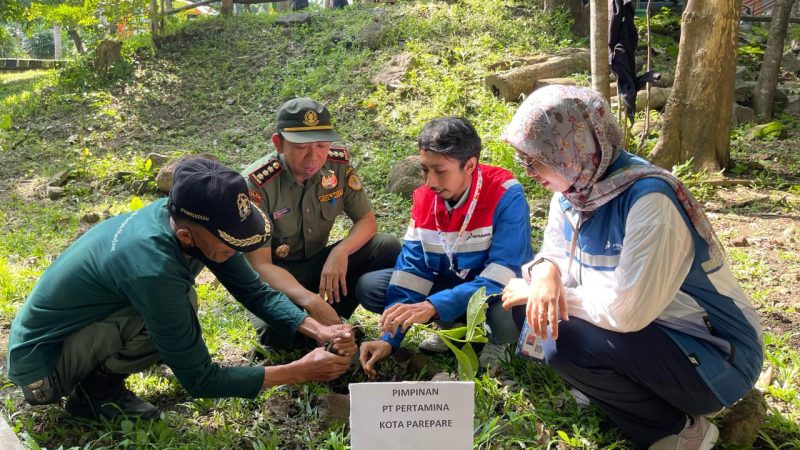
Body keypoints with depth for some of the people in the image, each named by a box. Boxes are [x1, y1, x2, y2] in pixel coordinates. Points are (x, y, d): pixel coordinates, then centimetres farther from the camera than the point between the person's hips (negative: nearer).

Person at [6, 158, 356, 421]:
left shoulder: (187, 219, -14)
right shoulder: (152, 267, -36)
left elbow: (255, 291, -5)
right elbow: (200, 380, -27)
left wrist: (320, 331, -18)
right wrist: (299, 372, -25)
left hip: (70, 329, 8)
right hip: (40, 363, -8)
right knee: (178, 306, -26)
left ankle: (98, 375, 8)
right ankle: (97, 390, -2)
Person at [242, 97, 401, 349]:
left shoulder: (337, 164, -12)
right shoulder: (257, 183, -24)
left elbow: (367, 220, -4)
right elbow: (259, 264, -26)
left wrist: (340, 252, -26)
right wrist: (309, 300, -42)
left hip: (318, 263, 4)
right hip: (275, 275, -4)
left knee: (389, 248, -18)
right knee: (276, 332, -35)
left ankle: (331, 316, -6)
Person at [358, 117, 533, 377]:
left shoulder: (506, 196, -27)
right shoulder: (424, 198, -12)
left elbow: (499, 276, -32)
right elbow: (413, 266, -12)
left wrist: (434, 306, -42)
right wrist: (390, 338, -20)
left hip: (499, 289, -5)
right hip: (449, 282, 5)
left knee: (508, 320, -40)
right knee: (369, 287, -10)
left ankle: (491, 337, -2)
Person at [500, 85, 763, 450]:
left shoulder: (650, 199, -29)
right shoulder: (574, 187, -4)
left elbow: (626, 311, -32)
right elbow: (554, 253, 5)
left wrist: (547, 294, -20)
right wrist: (546, 277, -20)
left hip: (714, 355, -8)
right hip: (647, 331, 8)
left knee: (566, 343, -26)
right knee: (538, 313, -3)